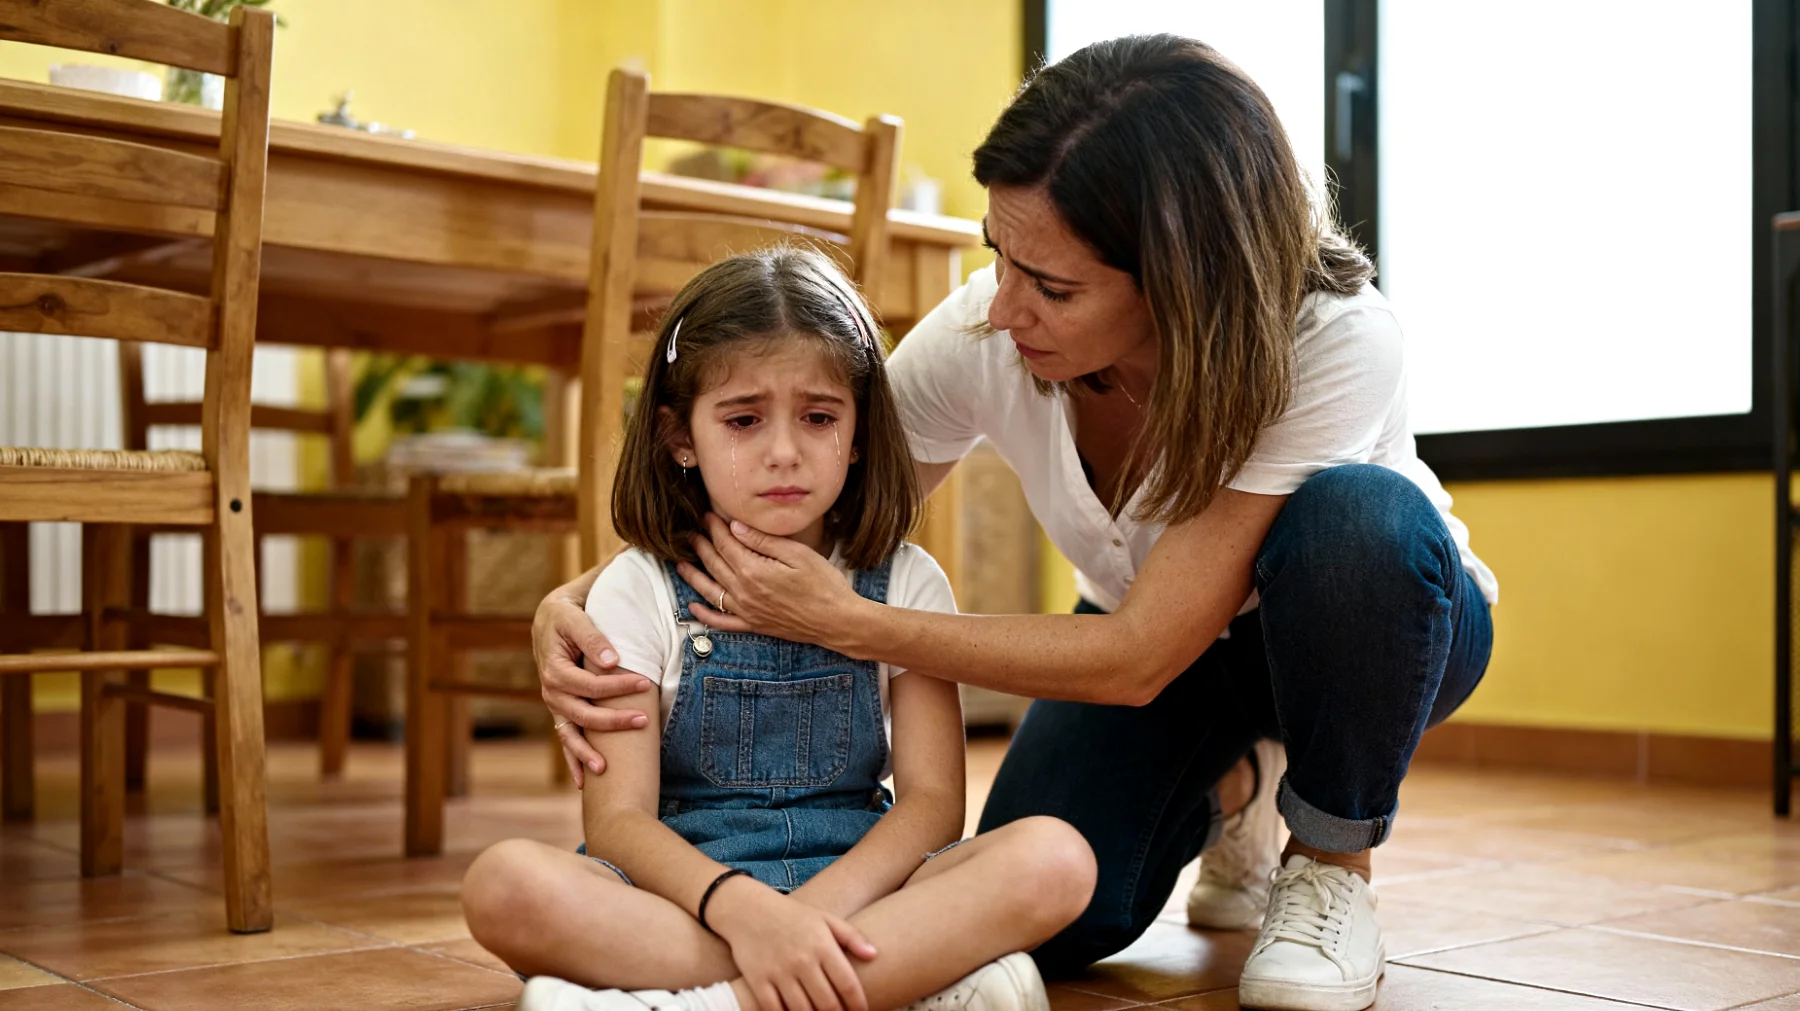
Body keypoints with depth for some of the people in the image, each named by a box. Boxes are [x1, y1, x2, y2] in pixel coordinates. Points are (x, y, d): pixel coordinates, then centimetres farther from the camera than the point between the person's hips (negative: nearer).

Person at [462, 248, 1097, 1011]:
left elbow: (933, 800, -3)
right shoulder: (640, 590, 2)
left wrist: (814, 911, -23)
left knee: (1055, 858, -26)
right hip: (691, 901, -1)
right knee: (504, 883, -32)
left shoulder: (904, 584, 7)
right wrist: (743, 910, -29)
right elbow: (618, 819, -8)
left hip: (857, 890, 1)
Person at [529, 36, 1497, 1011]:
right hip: (1145, 632, 3)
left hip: (1377, 614, -2)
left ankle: (1332, 863, -10)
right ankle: (1223, 792, 15)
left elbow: (1137, 660, -37)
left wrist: (846, 622, -39)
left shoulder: (1333, 336, -37)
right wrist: (579, 601, -32)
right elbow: (784, 522, -15)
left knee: (1355, 517, -38)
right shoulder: (982, 334, -28)